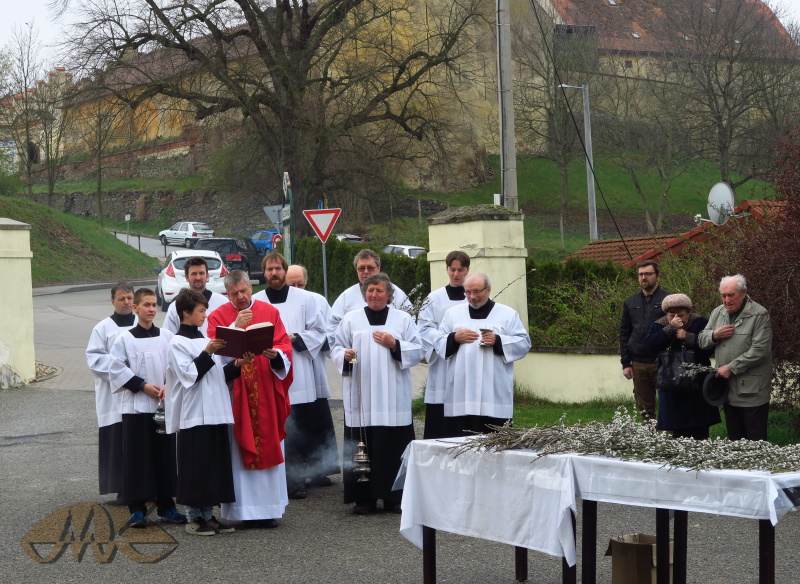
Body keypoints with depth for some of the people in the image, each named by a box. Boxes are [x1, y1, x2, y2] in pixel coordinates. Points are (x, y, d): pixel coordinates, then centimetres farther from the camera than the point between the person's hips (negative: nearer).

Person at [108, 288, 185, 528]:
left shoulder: (167, 337, 6)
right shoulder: (125, 339, -1)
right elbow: (116, 370, -4)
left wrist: (168, 387, -9)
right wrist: (142, 386, -10)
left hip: (164, 405, 3)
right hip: (135, 406, -3)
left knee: (165, 454, 6)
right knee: (136, 456, -1)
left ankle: (166, 506, 15)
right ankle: (137, 509, 5)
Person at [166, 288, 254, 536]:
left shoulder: (205, 340, 17)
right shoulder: (178, 343, -6)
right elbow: (189, 375, -16)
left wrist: (237, 364, 1)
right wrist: (207, 353, -22)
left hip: (216, 413, 8)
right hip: (194, 415, -8)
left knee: (216, 466, 8)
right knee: (196, 467, -4)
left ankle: (208, 514, 15)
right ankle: (193, 517, 5)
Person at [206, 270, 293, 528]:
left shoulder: (270, 312, 9)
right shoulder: (218, 316, 4)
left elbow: (285, 345, 2)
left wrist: (275, 354, -19)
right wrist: (236, 326, -15)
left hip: (266, 392, 2)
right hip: (235, 394, -2)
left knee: (269, 446, 3)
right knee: (239, 451, -2)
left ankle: (268, 508, 10)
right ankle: (245, 510, 2)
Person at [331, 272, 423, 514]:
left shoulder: (403, 319, 11)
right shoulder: (351, 319, 12)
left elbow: (418, 351, 7)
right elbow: (336, 348, 10)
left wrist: (395, 345, -8)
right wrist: (345, 355, -12)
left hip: (393, 398, 0)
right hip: (360, 397, 0)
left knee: (394, 446, -4)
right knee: (362, 448, -3)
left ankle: (394, 497, 5)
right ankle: (364, 498, 4)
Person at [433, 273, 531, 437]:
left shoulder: (508, 314, 10)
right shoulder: (453, 313, 16)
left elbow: (524, 343, 3)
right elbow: (438, 343, 13)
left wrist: (498, 341, -11)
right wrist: (454, 338, -7)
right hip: (460, 393, 2)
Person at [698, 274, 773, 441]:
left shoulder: (759, 315, -11)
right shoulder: (718, 313, 10)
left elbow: (759, 351, -18)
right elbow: (702, 341, 16)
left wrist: (731, 368, -17)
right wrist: (714, 335, -7)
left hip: (752, 391, -6)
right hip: (728, 390, 6)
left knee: (755, 439, -3)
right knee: (734, 438, 15)